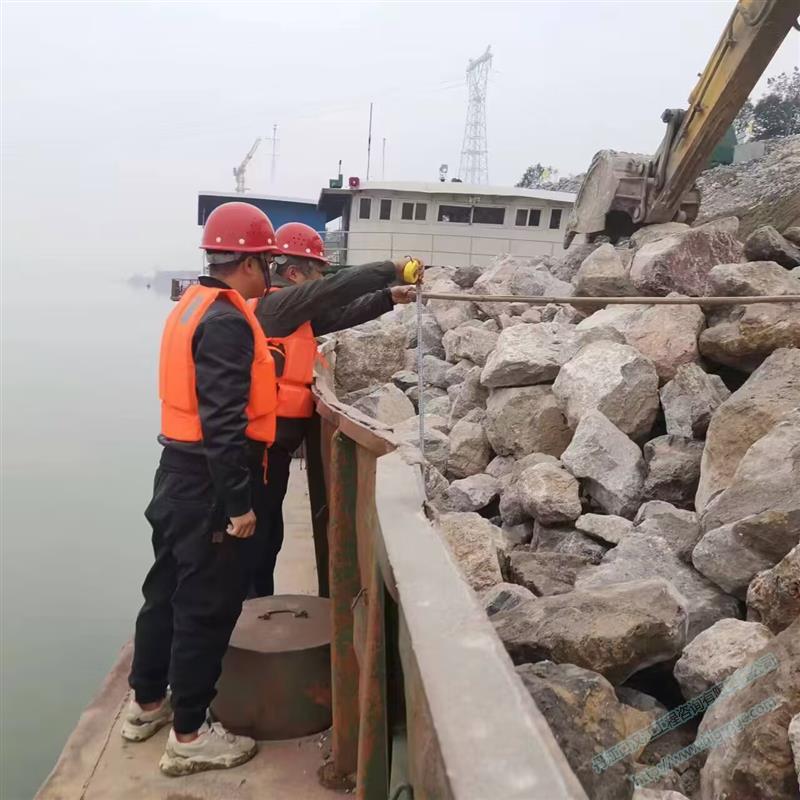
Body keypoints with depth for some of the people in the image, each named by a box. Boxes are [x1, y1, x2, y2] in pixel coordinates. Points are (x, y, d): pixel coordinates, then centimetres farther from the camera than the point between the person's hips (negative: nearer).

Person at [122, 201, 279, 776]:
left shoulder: (194, 305, 11)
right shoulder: (228, 321, -20)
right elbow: (224, 422, -25)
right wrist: (239, 504, -22)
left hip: (179, 472, 10)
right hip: (210, 484, -10)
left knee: (168, 590, 20)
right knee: (207, 606, 2)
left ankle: (147, 703, 36)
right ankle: (189, 734, 15)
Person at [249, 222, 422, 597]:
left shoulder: (293, 311, 15)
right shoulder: (274, 303, -14)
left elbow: (340, 314, 15)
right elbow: (336, 288, -21)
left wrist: (388, 297, 5)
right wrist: (393, 269, -17)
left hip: (275, 441, 10)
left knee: (268, 532, 17)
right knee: (255, 534, -2)